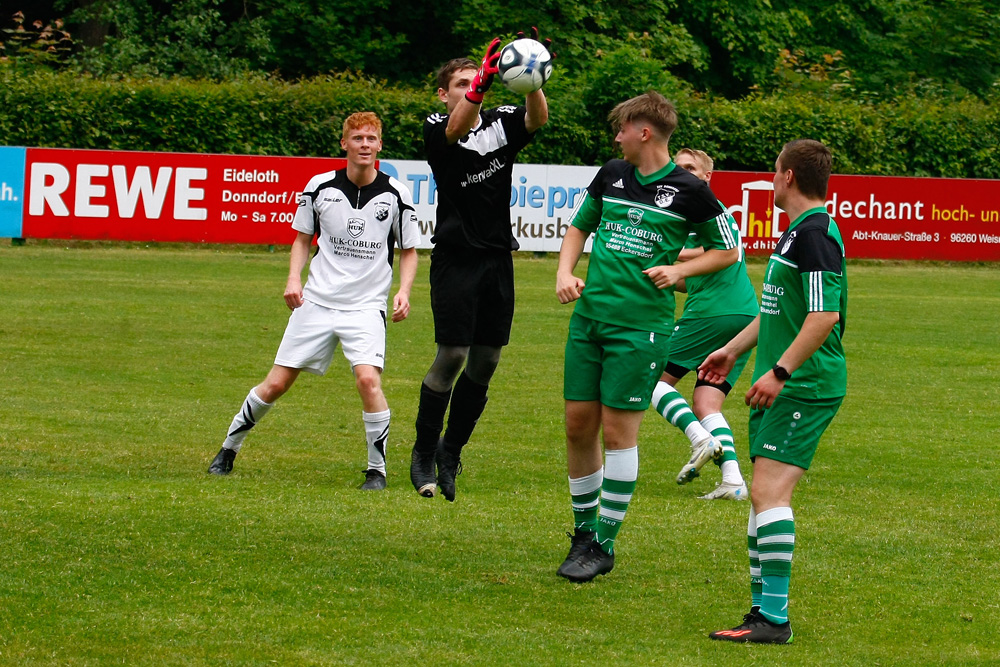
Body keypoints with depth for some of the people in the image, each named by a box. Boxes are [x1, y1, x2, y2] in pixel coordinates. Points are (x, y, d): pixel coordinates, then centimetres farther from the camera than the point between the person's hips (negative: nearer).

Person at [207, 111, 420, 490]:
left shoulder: (395, 195, -2)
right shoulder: (320, 187, 0)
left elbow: (409, 251, 9)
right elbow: (303, 238, 14)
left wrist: (404, 291, -8)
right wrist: (294, 278, -3)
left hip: (366, 306, -1)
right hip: (316, 302, 1)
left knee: (368, 378, -23)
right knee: (276, 384, 2)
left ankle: (377, 469, -7)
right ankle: (229, 449, 23)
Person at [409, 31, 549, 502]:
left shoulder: (500, 121, 7)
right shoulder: (435, 128, -3)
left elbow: (537, 119, -12)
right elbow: (458, 127, -26)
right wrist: (483, 79, -43)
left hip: (498, 256, 5)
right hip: (456, 256, -4)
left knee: (486, 361, 6)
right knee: (452, 356, -8)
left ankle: (450, 453, 20)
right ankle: (423, 455, 7)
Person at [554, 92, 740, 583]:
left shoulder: (688, 191, -5)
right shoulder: (612, 175, 9)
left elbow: (727, 250, 6)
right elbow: (579, 226, 22)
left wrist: (679, 270, -9)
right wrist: (565, 273, 5)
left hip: (641, 324, -5)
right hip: (589, 316, 5)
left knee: (618, 430, -5)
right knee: (578, 423, 5)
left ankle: (604, 544, 4)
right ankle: (584, 531, 20)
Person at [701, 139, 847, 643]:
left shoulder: (815, 233, -15)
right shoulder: (796, 232, 18)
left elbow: (825, 314, -23)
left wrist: (780, 371, -24)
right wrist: (732, 350, 36)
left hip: (806, 385, -10)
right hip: (784, 386, 10)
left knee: (769, 490, -17)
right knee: (764, 494, 11)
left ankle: (775, 618, -19)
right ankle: (762, 608, 15)